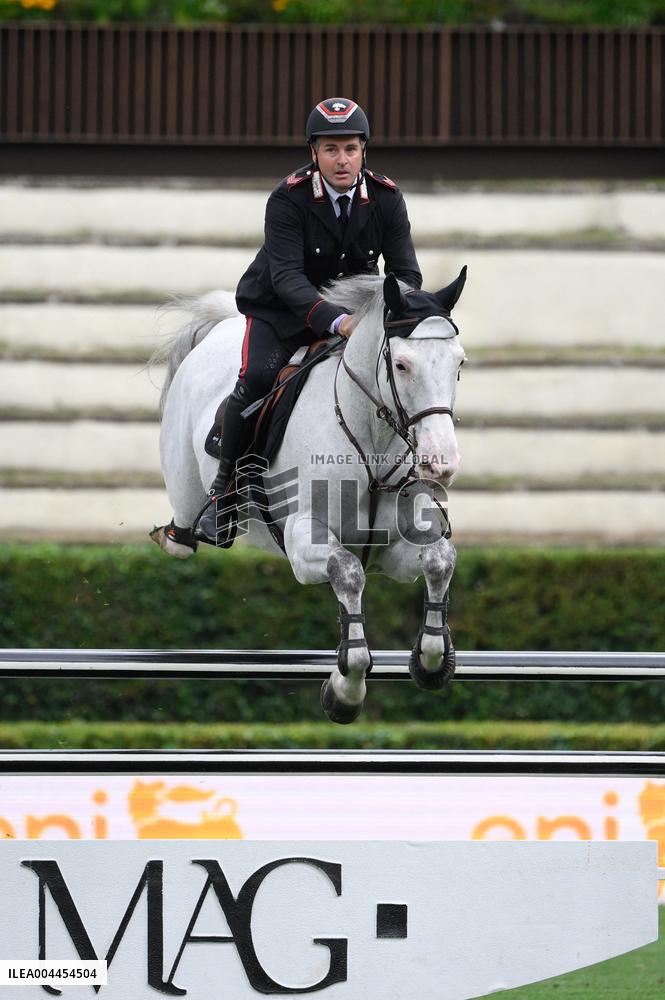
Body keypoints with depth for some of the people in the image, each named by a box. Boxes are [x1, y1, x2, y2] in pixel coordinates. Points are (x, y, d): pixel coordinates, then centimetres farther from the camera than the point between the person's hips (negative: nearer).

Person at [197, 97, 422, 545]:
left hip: (354, 306, 4)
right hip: (281, 310, -4)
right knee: (258, 377, -29)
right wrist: (334, 319, -46)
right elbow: (287, 275, -31)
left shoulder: (387, 198, -10)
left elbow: (406, 272, -8)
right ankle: (225, 486, -11)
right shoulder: (288, 199, -21)